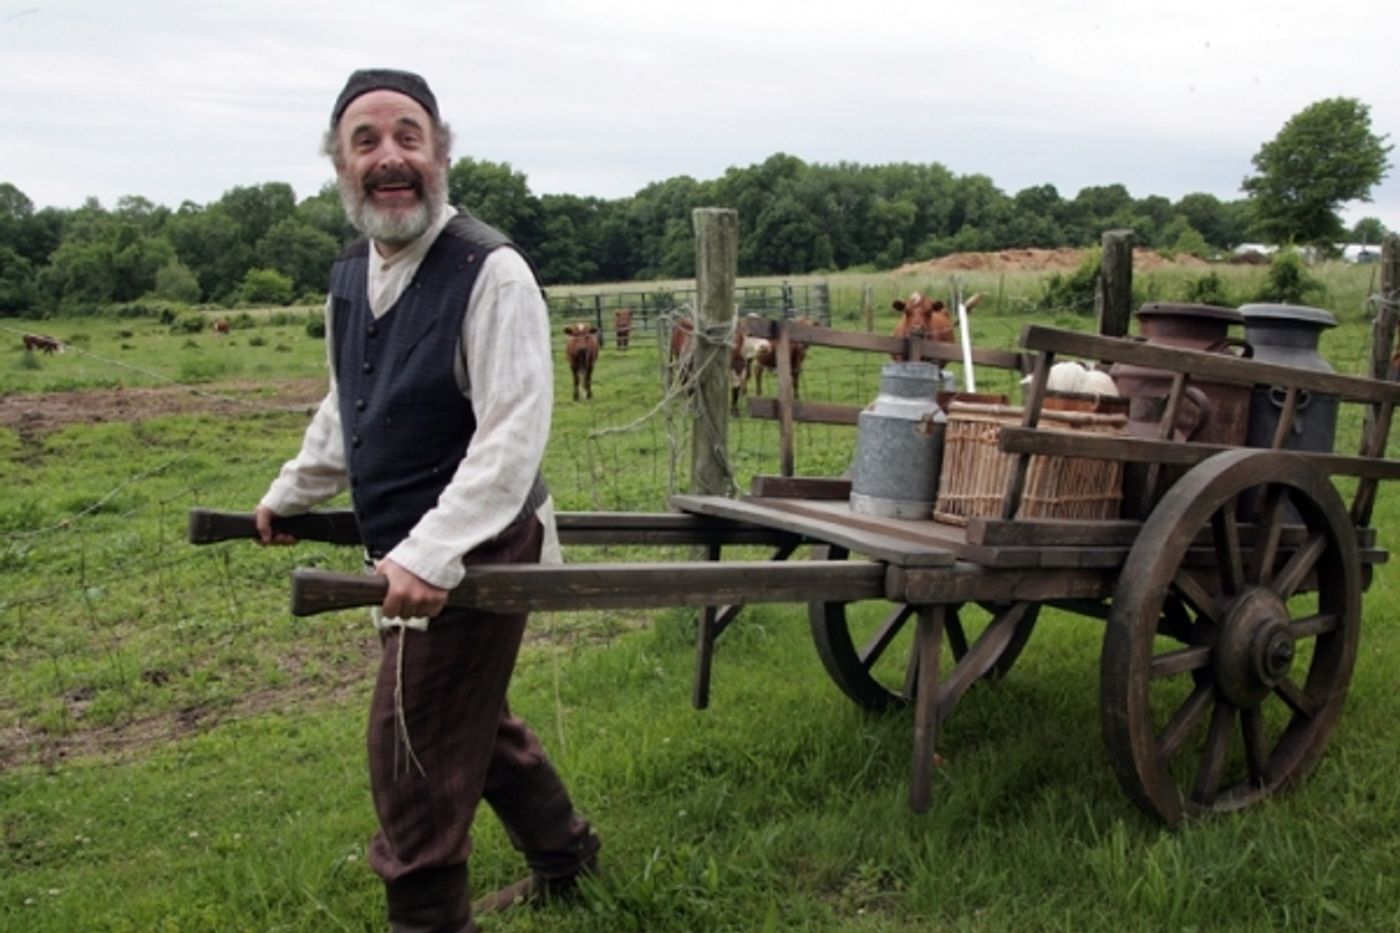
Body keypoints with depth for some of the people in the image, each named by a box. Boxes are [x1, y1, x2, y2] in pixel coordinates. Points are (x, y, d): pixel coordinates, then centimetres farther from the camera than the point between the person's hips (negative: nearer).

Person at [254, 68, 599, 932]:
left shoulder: (490, 271, -20)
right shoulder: (351, 275, 6)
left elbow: (514, 434, -26)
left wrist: (431, 556, -32)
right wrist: (291, 494, 30)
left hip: (471, 552, -8)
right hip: (407, 552, 9)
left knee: (414, 748, -1)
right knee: (472, 716, 22)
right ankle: (563, 852, 45)